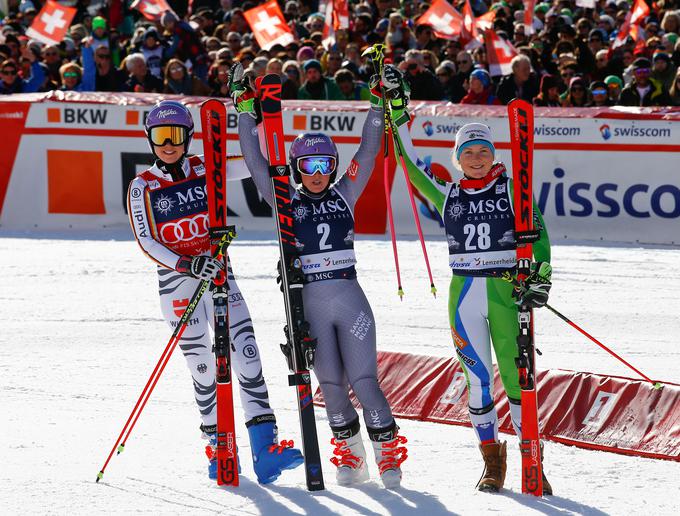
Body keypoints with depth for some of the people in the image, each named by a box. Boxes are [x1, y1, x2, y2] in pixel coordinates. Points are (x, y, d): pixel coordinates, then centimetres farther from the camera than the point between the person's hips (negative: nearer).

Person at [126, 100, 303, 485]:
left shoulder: (206, 169, 3)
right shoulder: (143, 187, -2)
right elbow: (146, 241, -9)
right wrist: (186, 265, -23)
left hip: (218, 273, 1)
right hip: (177, 281, -1)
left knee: (246, 352, -12)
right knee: (203, 367, 0)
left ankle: (265, 449, -19)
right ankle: (217, 447, 17)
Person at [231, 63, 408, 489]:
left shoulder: (345, 195, 9)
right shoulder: (285, 202, 6)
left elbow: (368, 152, 6)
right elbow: (255, 160, 2)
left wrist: (378, 107, -2)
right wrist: (245, 112, -3)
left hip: (350, 298, 0)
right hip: (308, 304, 0)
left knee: (364, 380, -7)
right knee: (332, 384, 2)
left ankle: (389, 454, 0)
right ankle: (350, 456, 16)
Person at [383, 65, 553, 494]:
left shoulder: (512, 190, 3)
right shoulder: (448, 196, 11)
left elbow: (536, 231, -2)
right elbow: (413, 163, 15)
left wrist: (539, 276, -15)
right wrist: (398, 112, 14)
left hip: (505, 292, -2)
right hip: (464, 294, 2)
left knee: (514, 375, -8)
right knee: (478, 377, 0)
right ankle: (492, 461, 10)